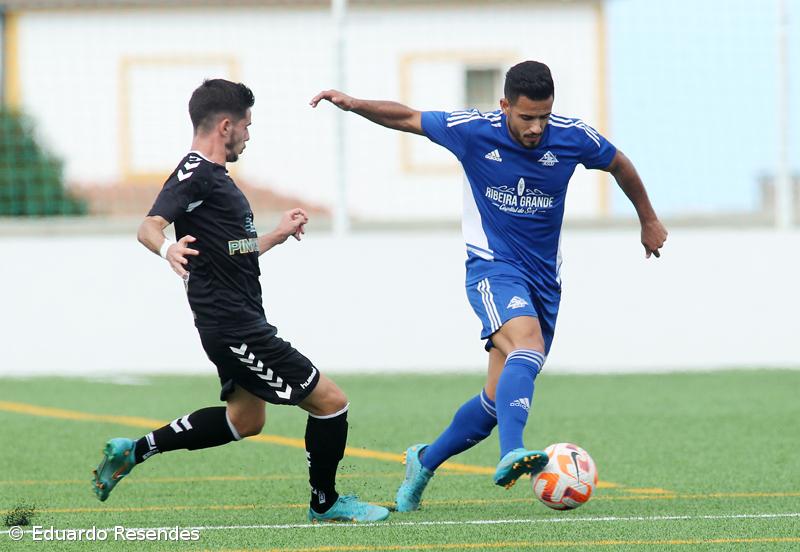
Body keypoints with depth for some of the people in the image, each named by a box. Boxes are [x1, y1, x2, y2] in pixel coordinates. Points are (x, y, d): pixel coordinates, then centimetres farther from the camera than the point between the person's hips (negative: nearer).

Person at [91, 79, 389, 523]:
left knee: (245, 420, 26)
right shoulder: (196, 173, -14)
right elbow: (149, 226, -29)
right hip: (235, 327, -11)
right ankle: (326, 503, 11)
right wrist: (167, 247, -50)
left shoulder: (215, 177, 17)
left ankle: (134, 451, 27)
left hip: (240, 324, 11)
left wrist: (279, 235, 34)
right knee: (331, 401, -7)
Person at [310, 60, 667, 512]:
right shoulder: (473, 130, -11)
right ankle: (511, 455, -50)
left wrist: (649, 221, 26)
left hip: (545, 277, 4)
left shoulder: (573, 138, -6)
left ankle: (424, 462, 24)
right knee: (527, 344, -34)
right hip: (493, 266, -4)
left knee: (500, 398, 2)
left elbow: (620, 166, 14)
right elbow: (407, 118, 2)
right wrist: (355, 104, -14)